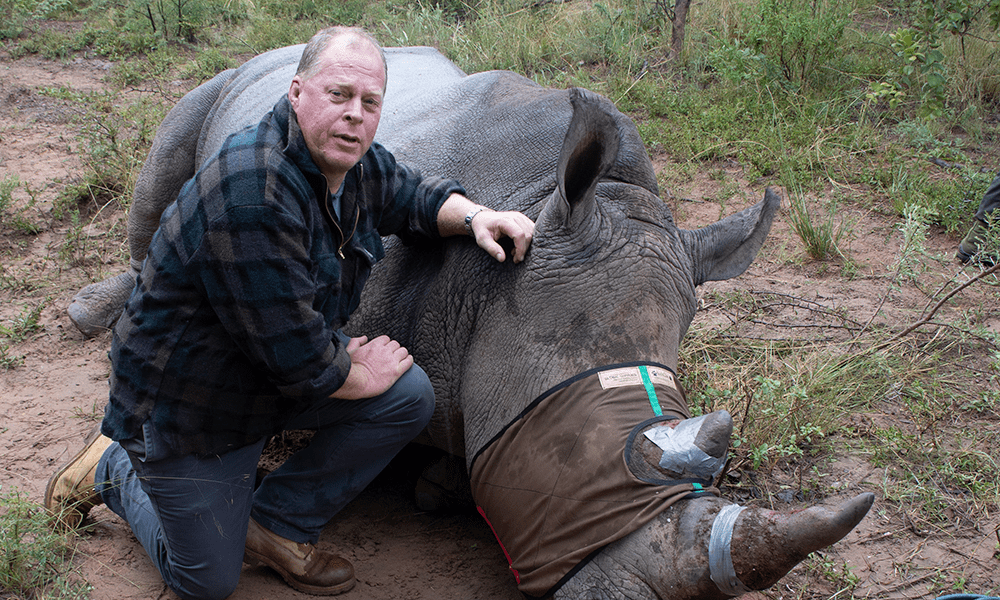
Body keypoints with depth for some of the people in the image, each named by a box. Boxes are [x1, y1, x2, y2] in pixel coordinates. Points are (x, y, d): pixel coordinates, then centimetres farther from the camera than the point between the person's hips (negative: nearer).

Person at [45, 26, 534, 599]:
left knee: (411, 397, -10)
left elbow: (414, 195, 15)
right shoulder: (252, 192, -36)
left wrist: (474, 216, -7)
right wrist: (362, 376, -15)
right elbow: (297, 355, -33)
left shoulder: (359, 163, -8)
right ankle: (114, 469, 29)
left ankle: (275, 526, 4)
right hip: (189, 399, -7)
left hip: (285, 374, 8)